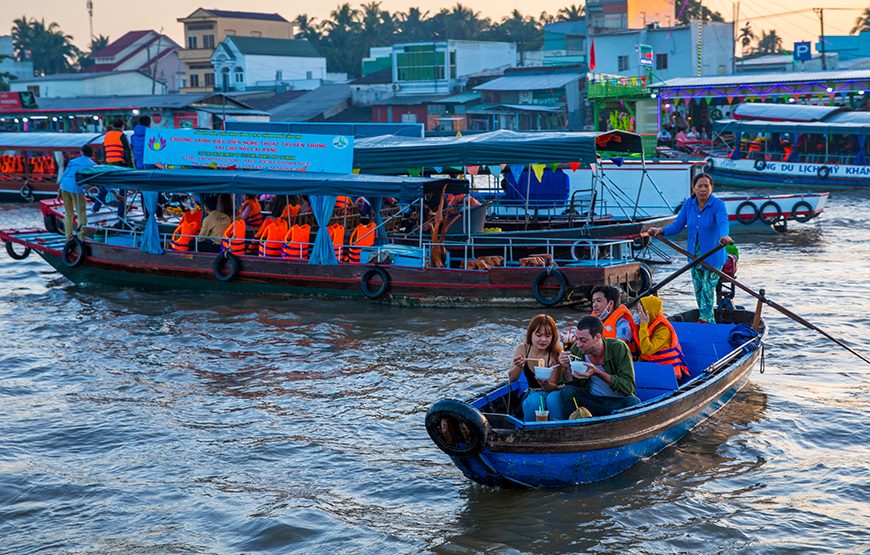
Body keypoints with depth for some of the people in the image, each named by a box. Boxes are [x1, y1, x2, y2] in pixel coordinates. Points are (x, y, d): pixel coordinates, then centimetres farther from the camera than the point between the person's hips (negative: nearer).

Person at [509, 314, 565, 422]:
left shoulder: (556, 354, -17)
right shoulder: (522, 349, -7)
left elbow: (554, 387, -15)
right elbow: (512, 378, -7)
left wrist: (545, 383, -38)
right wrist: (518, 366, -28)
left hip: (553, 393, -1)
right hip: (533, 394, 2)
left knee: (553, 399, -35)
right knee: (533, 403, -32)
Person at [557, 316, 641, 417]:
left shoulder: (618, 348, -17)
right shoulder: (576, 349, -7)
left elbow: (628, 387, -21)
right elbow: (572, 383, 3)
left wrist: (597, 373, -30)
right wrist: (566, 368, -19)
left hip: (617, 401, -2)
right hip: (591, 400, 3)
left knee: (633, 403, -33)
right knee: (567, 391, -23)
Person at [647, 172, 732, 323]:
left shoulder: (718, 204, -16)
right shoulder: (689, 204, 0)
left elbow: (723, 222, -34)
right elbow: (677, 226, 0)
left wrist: (724, 236, -56)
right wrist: (661, 230, -18)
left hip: (713, 256, -6)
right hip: (694, 256, 6)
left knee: (707, 291, -7)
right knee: (698, 291, 13)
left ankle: (705, 319, 2)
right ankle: (710, 322, 27)